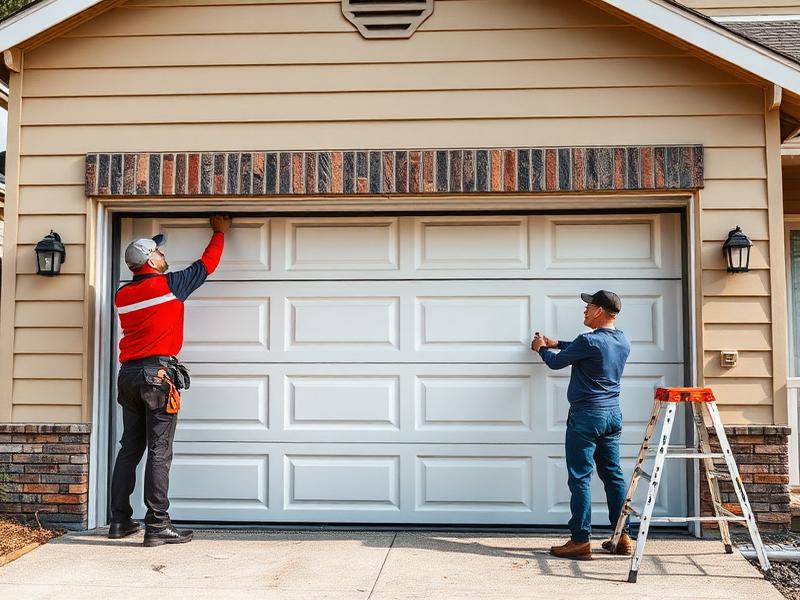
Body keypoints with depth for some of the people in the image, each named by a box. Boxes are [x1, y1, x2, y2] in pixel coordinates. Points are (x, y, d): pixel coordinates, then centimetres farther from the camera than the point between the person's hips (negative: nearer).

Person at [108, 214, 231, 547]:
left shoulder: (123, 294, 10)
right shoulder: (169, 285, -4)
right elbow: (206, 264, 8)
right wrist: (219, 232, 23)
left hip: (128, 375, 7)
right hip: (159, 373, -7)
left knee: (129, 449, 13)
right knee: (159, 452, -7)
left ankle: (120, 520, 17)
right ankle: (157, 526, -7)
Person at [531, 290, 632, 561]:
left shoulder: (589, 341, -18)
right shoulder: (622, 341, 8)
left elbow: (556, 362, -4)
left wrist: (542, 348, 17)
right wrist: (556, 343, 29)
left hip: (586, 416, -8)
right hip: (613, 414, 8)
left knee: (580, 478, -3)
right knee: (613, 474, 12)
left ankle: (580, 541, -2)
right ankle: (623, 536, 16)